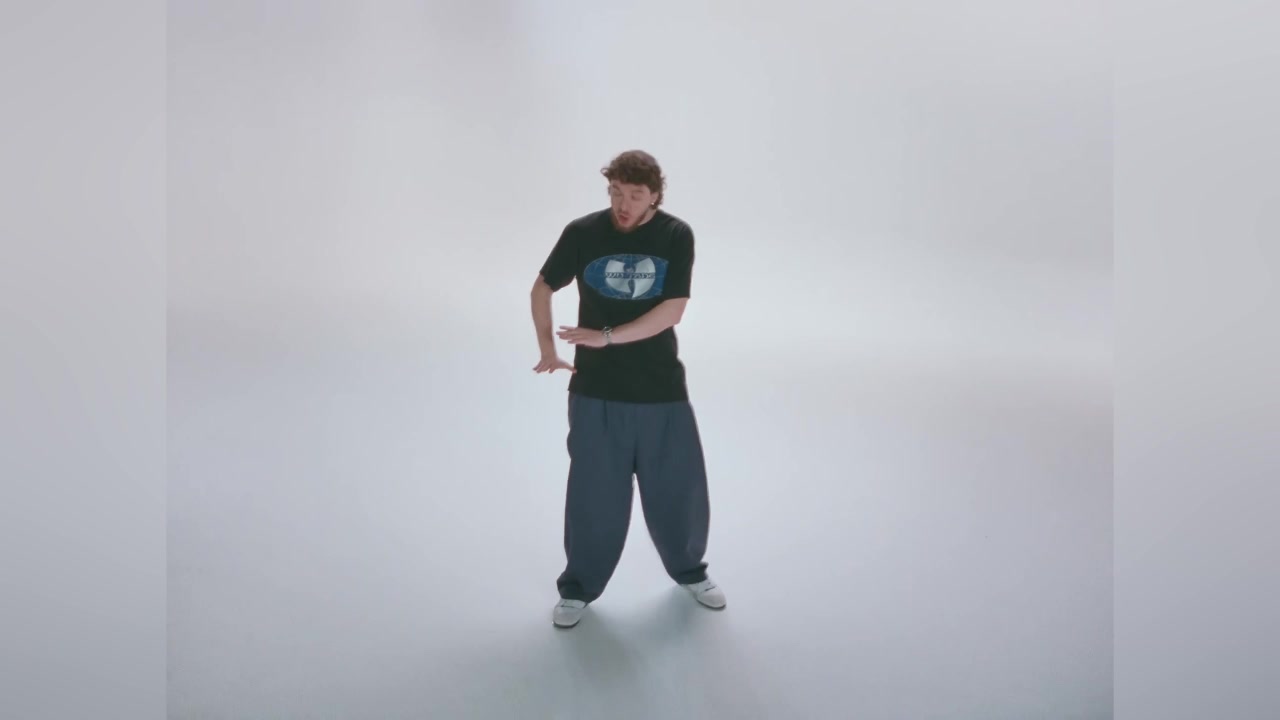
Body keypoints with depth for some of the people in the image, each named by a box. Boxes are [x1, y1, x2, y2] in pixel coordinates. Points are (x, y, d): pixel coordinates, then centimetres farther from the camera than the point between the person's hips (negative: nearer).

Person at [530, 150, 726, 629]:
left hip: (662, 390, 1)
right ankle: (578, 587, 29)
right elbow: (543, 288, 8)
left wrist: (607, 337, -20)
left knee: (679, 487, 13)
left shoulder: (677, 236, -6)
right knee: (594, 493, 7)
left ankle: (690, 571, 39)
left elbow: (672, 310, -13)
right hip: (596, 392, -1)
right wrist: (547, 348, -1)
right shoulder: (582, 233, -6)